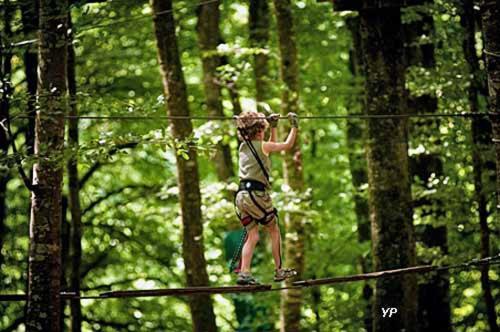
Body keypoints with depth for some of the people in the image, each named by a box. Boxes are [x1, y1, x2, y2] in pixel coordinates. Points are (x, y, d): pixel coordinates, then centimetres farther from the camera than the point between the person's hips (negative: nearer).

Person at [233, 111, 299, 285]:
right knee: (274, 231, 11)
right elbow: (287, 145, 8)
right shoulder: (262, 146, -3)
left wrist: (273, 127, 36)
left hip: (241, 195, 6)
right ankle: (279, 270, 12)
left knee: (252, 236, 8)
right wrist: (294, 127, 18)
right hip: (256, 194, -6)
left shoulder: (243, 147, 18)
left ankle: (244, 273, -7)